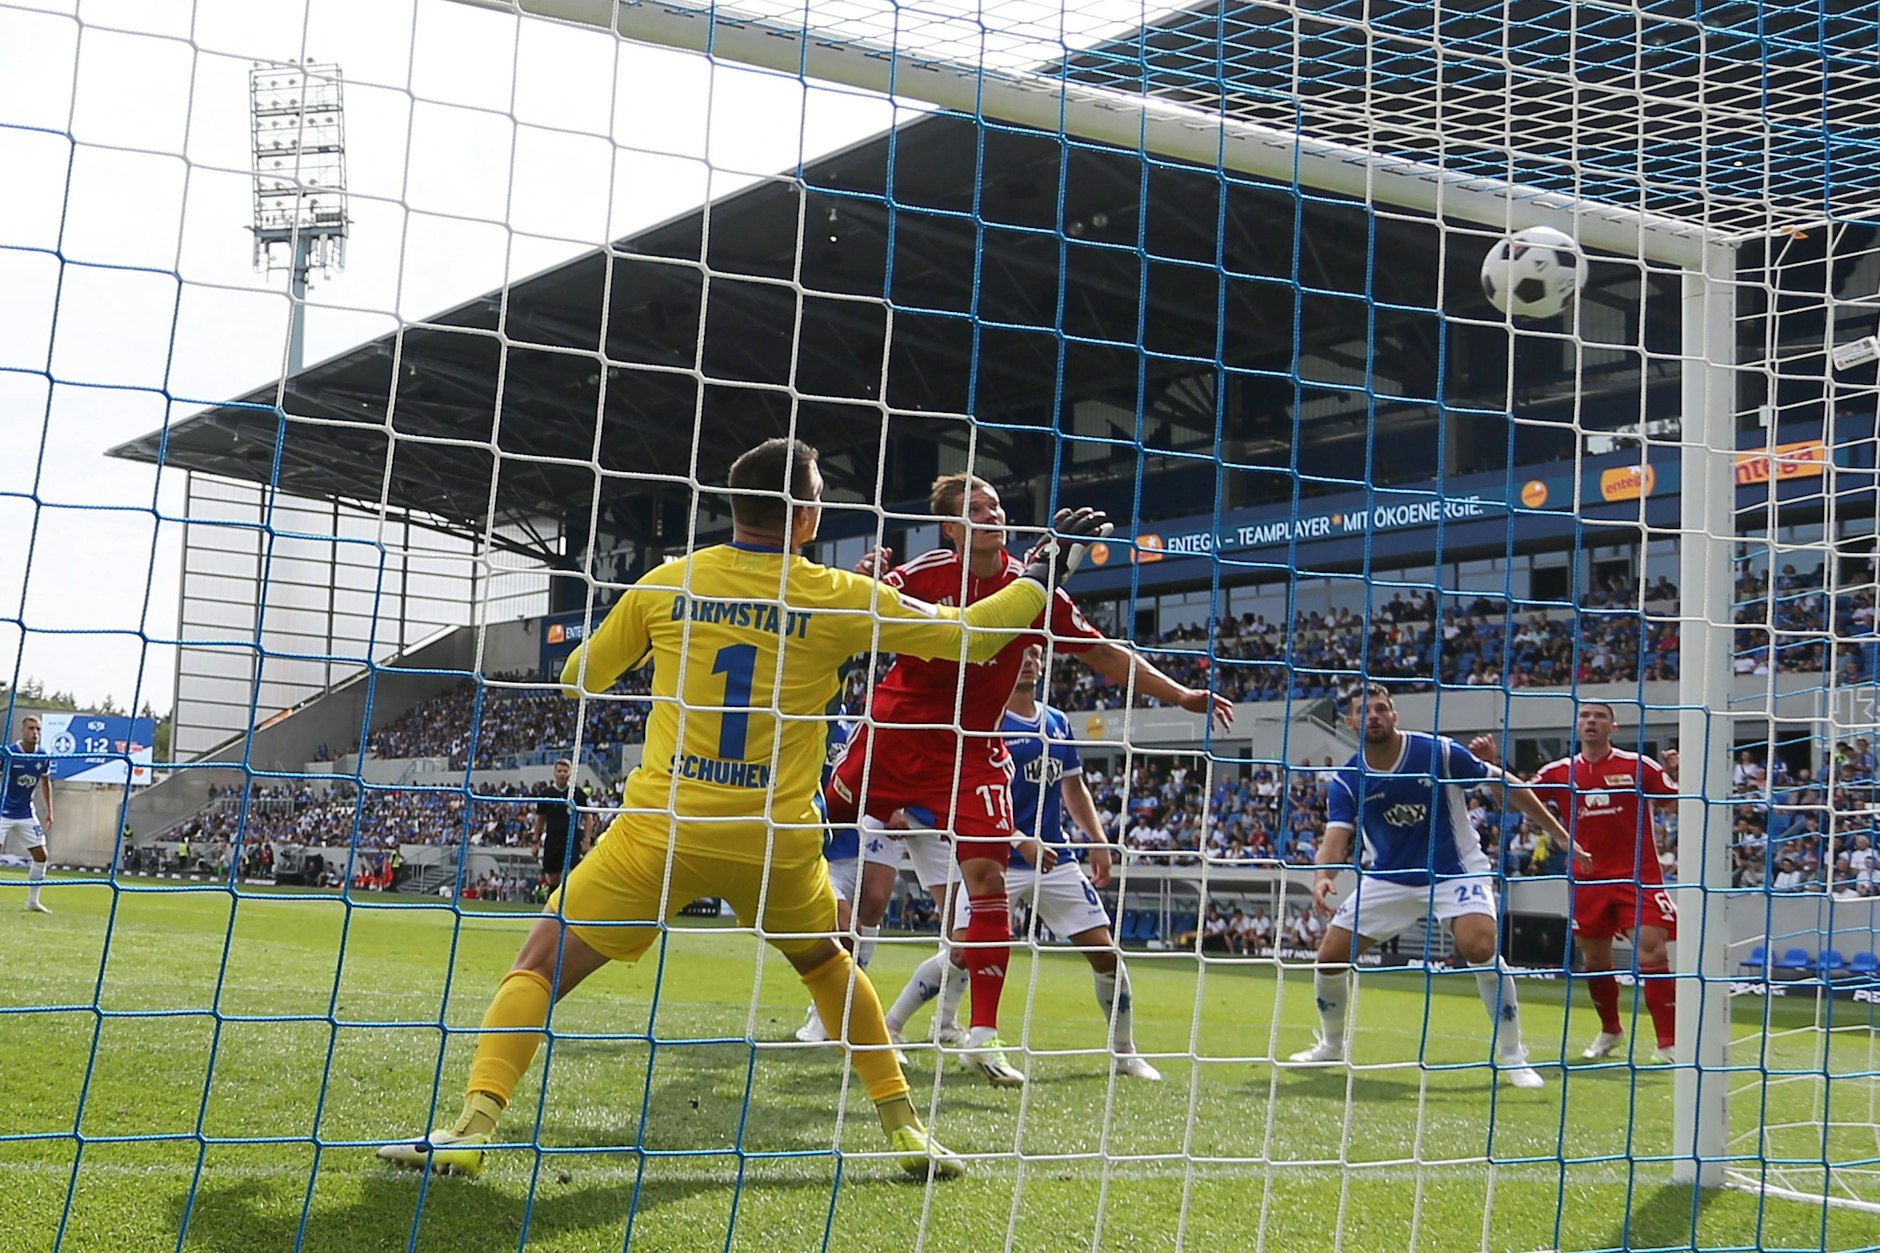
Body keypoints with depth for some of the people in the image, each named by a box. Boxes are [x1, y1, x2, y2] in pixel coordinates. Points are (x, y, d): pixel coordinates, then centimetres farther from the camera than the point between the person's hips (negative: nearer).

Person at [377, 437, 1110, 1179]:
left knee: (538, 968, 7)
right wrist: (1044, 573, 22)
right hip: (775, 840, 1)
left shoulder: (668, 582, 2)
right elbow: (971, 636, 7)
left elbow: (580, 678, 15)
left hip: (662, 830, -1)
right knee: (829, 964, 28)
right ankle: (905, 1129, 27)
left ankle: (473, 1128, -11)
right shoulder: (838, 597, -1)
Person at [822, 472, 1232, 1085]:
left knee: (988, 883, -8)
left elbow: (1103, 653, 4)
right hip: (894, 737, -1)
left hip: (972, 753, 1)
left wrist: (1180, 694, -2)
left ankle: (984, 1035, 0)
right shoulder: (919, 574, -9)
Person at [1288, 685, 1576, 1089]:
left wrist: (1559, 834, -4)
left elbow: (1506, 784, -6)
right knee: (1330, 956, -3)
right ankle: (1331, 1044, 25)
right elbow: (1335, 839, -20)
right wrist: (1323, 877, -43)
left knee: (1480, 946, -29)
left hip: (1456, 871, -3)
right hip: (1388, 878, 3)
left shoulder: (1439, 753, -17)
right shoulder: (1347, 781, -10)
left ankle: (1512, 1055, -11)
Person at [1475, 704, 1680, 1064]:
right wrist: (1490, 765, -3)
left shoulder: (1639, 766, -4)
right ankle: (1610, 1031, 35)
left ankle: (1669, 1043, -4)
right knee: (1594, 960, 12)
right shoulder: (1559, 773, 5)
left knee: (1652, 956, -13)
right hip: (1588, 881, 4)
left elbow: (1681, 801, -2)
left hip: (1639, 878, -4)